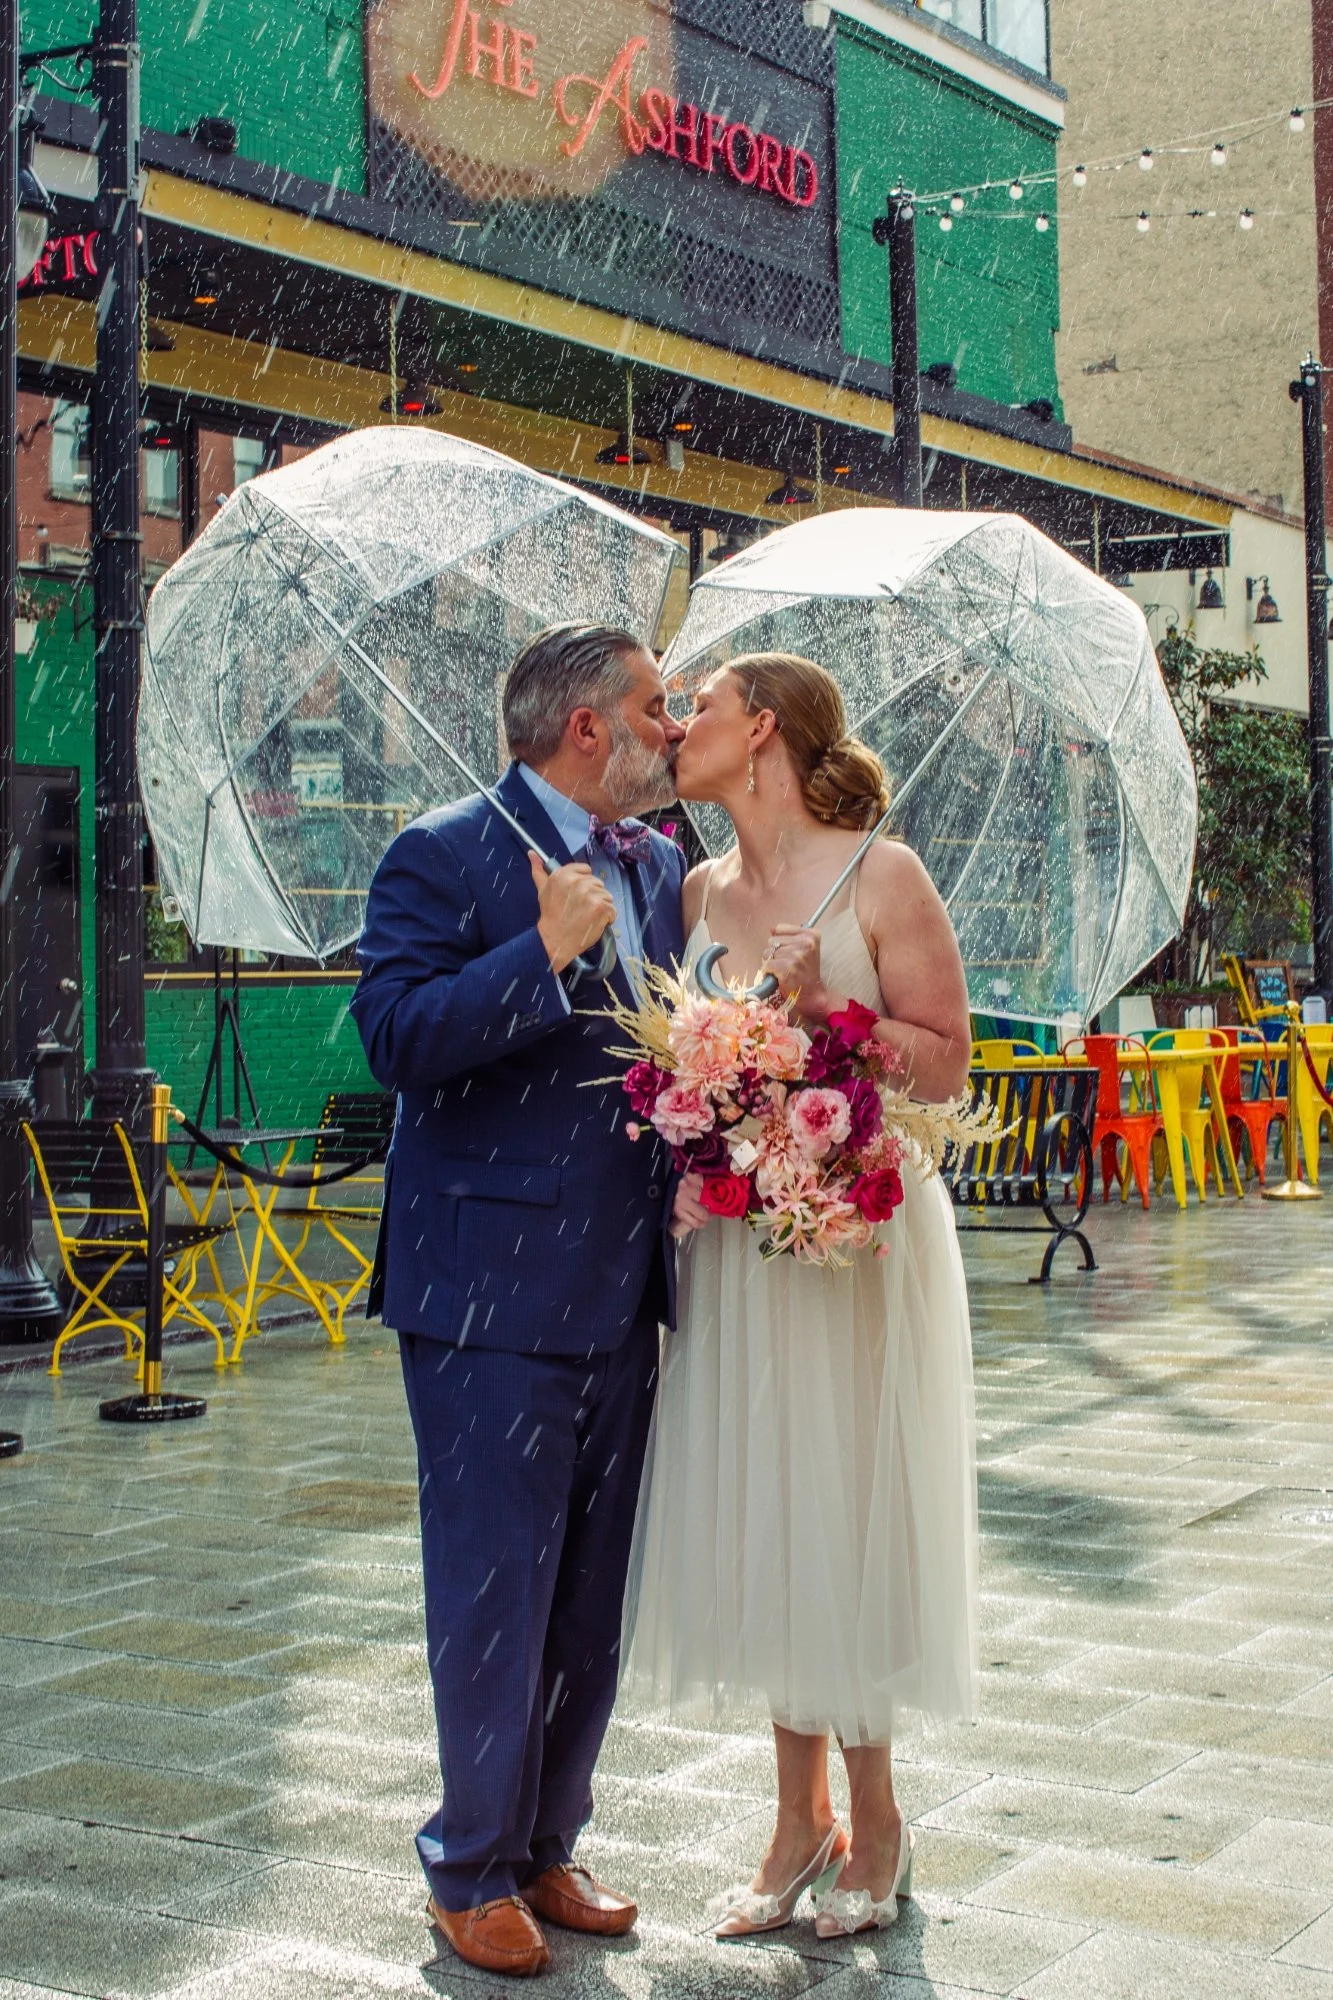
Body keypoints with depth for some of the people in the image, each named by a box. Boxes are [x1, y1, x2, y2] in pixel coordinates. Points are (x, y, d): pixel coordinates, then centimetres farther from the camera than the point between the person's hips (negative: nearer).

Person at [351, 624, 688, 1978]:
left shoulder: (661, 867, 13)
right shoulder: (444, 858, -8)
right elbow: (397, 1038, -20)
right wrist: (544, 953, -24)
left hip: (621, 1295, 7)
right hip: (490, 1293, -7)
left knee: (591, 1596, 14)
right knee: (494, 1589, 1)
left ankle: (548, 1846, 28)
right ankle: (474, 1868, 17)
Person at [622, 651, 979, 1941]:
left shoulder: (880, 876, -7)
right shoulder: (701, 890, 9)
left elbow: (944, 1062, -7)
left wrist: (823, 1007, -20)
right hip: (733, 1238, 5)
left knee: (845, 1517, 3)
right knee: (761, 1527, 9)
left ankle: (873, 1823, 21)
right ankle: (799, 1822, 23)